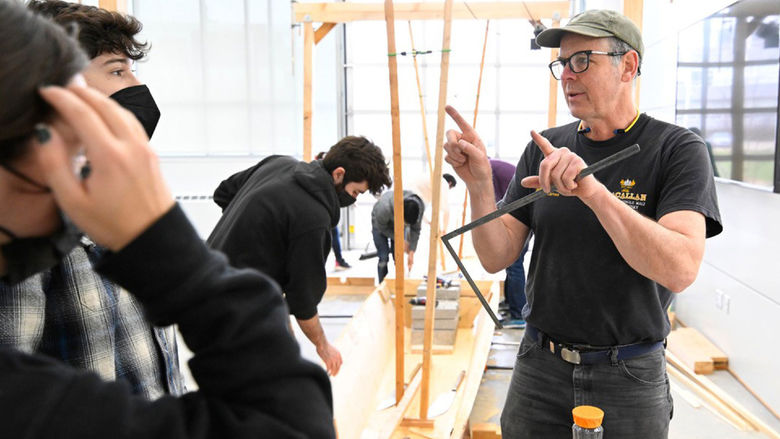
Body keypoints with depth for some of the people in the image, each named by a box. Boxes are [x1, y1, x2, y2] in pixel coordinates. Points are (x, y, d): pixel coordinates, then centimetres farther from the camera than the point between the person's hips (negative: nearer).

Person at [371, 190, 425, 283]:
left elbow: (415, 230, -18)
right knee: (383, 258, -11)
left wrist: (411, 253, -21)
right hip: (380, 224, -3)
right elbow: (382, 228, -22)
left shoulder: (420, 206, -32)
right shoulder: (385, 208, -44)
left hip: (398, 225, 3)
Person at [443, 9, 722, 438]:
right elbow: (497, 257, -2)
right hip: (539, 369, 3)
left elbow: (680, 269, -24)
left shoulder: (676, 149, -9)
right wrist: (479, 183, -18)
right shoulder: (544, 149, 1)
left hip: (630, 377, -2)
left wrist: (592, 190, -34)